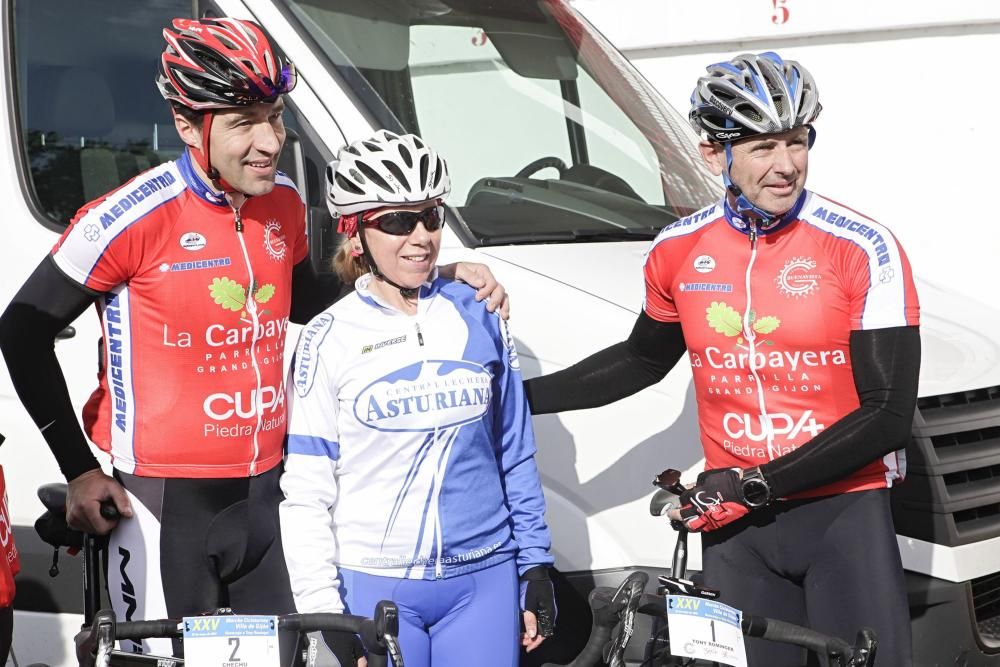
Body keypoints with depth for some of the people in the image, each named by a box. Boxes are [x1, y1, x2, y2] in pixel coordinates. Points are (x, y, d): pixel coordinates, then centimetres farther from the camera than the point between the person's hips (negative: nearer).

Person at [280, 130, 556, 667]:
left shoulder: (478, 317, 5)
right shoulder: (328, 339, -3)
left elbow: (516, 455, 11)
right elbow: (305, 492, -2)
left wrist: (536, 568, 8)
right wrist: (323, 612, -8)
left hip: (485, 581, 2)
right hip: (375, 587, -2)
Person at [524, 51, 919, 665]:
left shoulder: (863, 249, -11)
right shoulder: (678, 253, 1)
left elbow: (888, 417, -13)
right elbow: (643, 360, 21)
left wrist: (756, 484, -17)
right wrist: (515, 397, 16)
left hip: (845, 516, -3)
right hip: (736, 527, 3)